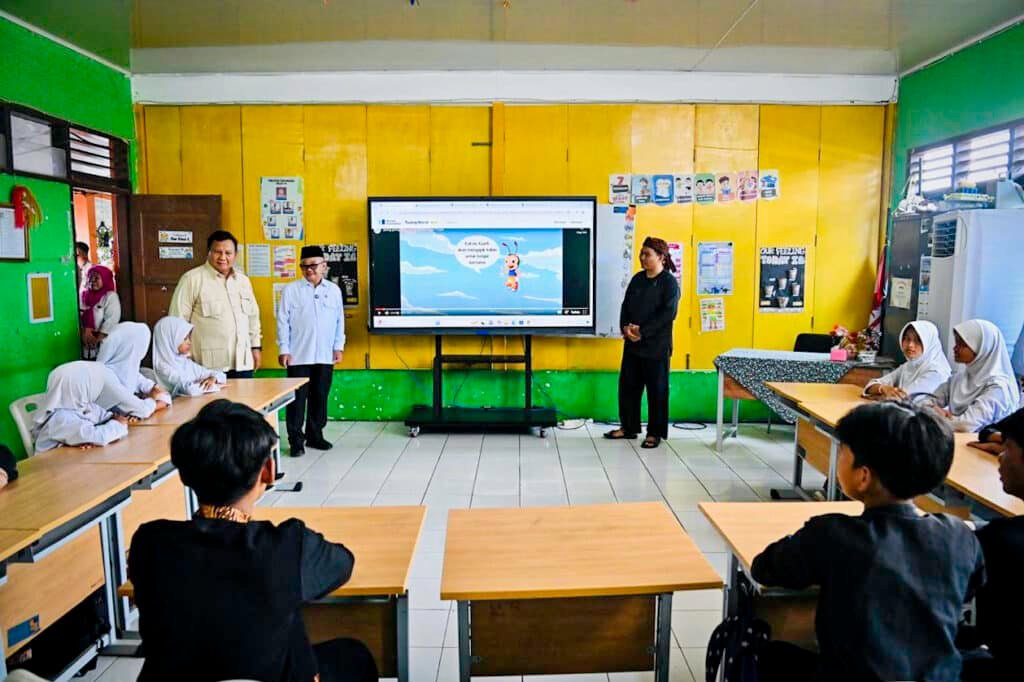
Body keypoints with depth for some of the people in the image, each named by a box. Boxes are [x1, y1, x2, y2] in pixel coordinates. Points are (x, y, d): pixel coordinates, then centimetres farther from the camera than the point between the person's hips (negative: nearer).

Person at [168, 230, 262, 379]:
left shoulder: (243, 280, 13)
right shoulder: (192, 279, -5)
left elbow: (253, 315, 22)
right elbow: (178, 319, -5)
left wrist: (256, 346, 18)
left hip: (242, 362, 6)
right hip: (209, 364, -5)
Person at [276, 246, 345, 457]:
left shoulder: (334, 290, 7)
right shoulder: (291, 289, -1)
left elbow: (339, 321, 10)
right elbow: (283, 321, -1)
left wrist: (338, 347, 7)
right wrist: (283, 350, -5)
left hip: (325, 356, 3)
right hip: (298, 355, -3)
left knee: (320, 397, 10)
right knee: (297, 398, 0)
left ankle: (315, 435, 23)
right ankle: (296, 440, 8)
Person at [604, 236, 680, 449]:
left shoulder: (669, 282, -8)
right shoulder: (637, 279, 11)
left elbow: (668, 313, -16)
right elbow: (626, 305, 9)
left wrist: (642, 331, -18)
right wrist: (625, 327, -9)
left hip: (656, 346, -6)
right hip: (632, 343, 7)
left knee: (656, 390, 3)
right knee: (627, 386, 11)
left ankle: (655, 433, 14)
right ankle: (628, 427, 25)